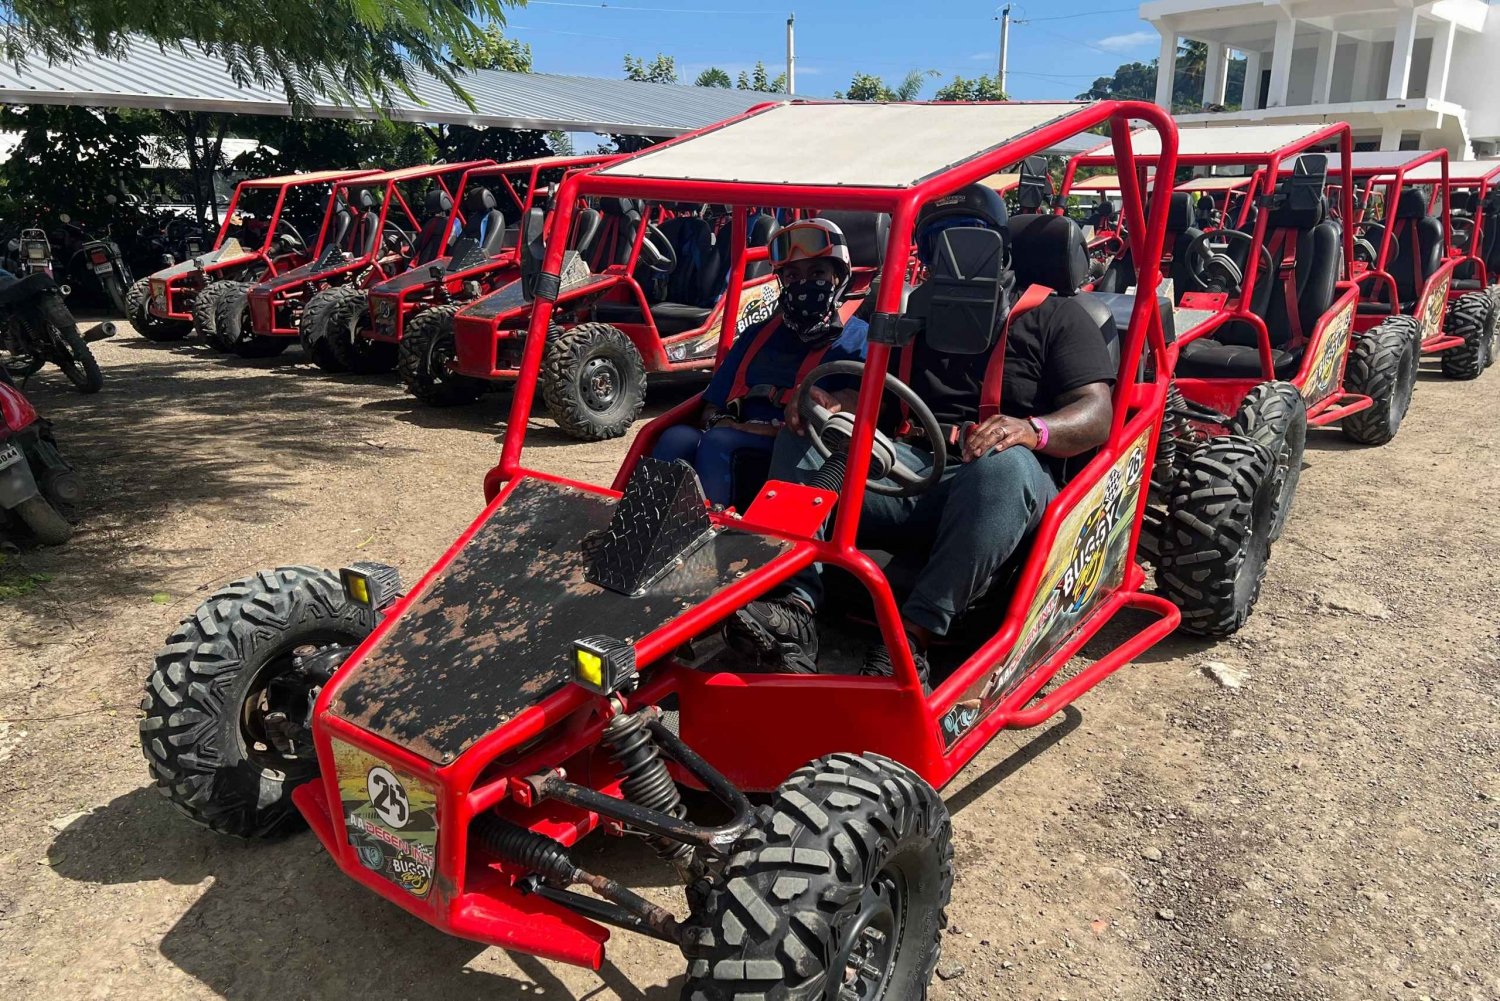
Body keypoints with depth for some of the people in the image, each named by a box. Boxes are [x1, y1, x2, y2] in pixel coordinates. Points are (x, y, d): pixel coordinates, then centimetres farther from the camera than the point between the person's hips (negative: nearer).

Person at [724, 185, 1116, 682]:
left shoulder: (1054, 314, 13)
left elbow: (1097, 416, 0)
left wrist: (1031, 429, -23)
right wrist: (832, 403, -5)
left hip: (999, 486, -4)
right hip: (907, 469, 4)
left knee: (1006, 463, -37)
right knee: (801, 436, -13)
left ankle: (913, 637, -40)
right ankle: (794, 605, -32)